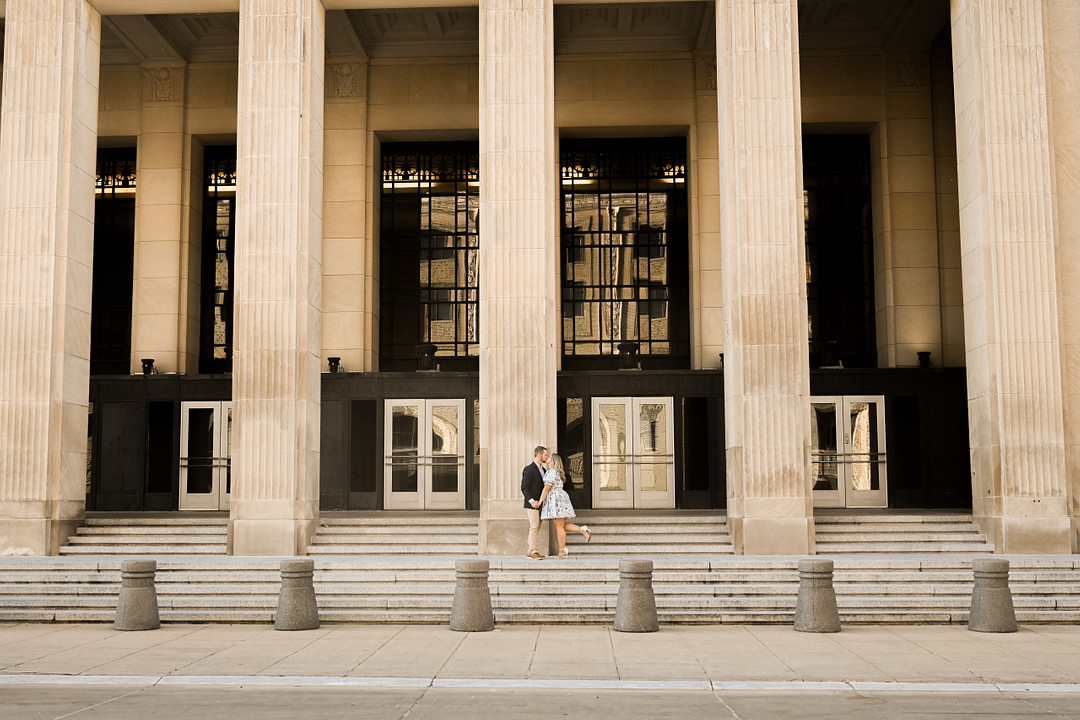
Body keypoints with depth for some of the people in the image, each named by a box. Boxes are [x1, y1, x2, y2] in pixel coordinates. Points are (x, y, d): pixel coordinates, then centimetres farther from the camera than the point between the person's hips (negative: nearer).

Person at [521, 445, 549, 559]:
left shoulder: (542, 469, 14)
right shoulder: (529, 469, -13)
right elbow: (524, 487, -17)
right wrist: (531, 500, -25)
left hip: (539, 504, 9)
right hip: (532, 504, -9)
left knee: (536, 528, 9)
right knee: (534, 527, -9)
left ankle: (531, 552, 13)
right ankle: (533, 552, -6)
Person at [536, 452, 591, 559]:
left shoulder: (552, 472, -13)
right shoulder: (557, 472, 18)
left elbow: (546, 488, -16)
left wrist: (540, 502, -12)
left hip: (556, 499, -10)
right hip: (560, 497, 10)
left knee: (559, 526, -5)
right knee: (562, 525, 10)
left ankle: (562, 551, -2)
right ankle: (582, 529, -2)